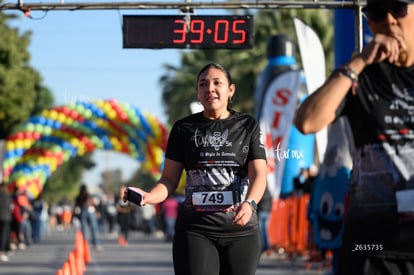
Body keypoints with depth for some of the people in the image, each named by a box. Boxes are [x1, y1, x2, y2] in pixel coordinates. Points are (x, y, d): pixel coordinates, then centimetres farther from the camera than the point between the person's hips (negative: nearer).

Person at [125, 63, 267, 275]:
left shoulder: (247, 126, 6)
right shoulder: (184, 128, 6)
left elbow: (258, 174, -5)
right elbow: (170, 178, 5)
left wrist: (249, 203, -25)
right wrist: (149, 196, -17)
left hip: (241, 229, 1)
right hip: (194, 230, -1)